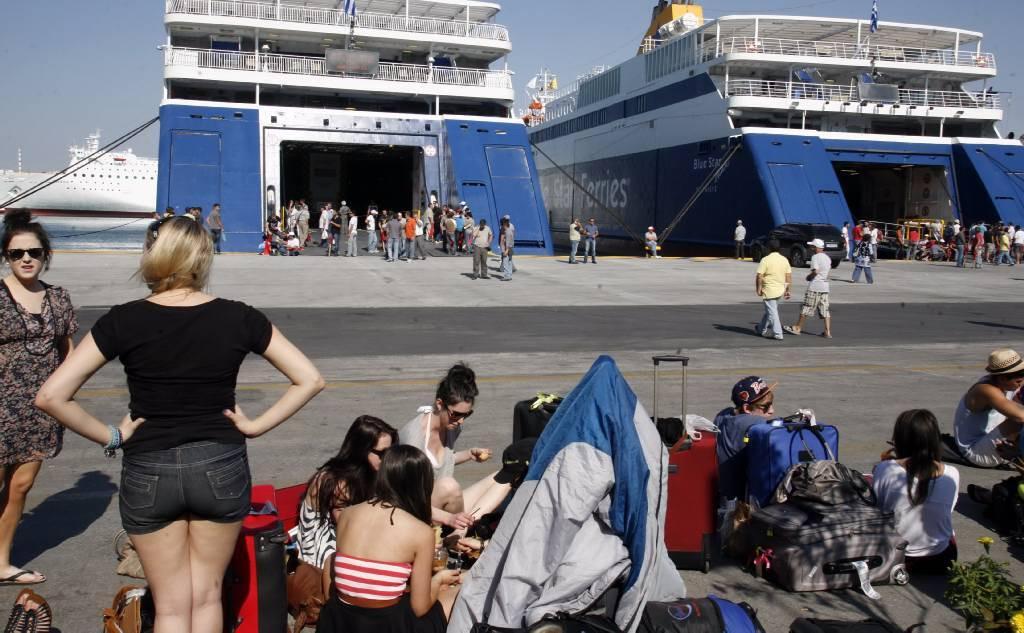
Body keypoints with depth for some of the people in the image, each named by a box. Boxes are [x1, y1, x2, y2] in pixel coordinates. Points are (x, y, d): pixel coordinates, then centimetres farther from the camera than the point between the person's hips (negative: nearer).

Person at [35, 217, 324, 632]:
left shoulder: (124, 320, -8)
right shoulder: (238, 317, -5)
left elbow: (50, 397, -13)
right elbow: (310, 380, -3)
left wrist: (109, 437, -4)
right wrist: (256, 426, -1)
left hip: (148, 472, -1)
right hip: (221, 468, 1)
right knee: (207, 597, 17)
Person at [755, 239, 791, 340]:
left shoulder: (766, 260, -14)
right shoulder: (784, 260, 3)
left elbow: (759, 276, -18)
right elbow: (789, 277, 5)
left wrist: (758, 288, -7)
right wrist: (787, 290, 11)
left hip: (769, 290, -7)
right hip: (780, 290, 7)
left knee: (772, 312, -1)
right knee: (769, 310, 21)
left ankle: (778, 334, -5)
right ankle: (761, 329, 34)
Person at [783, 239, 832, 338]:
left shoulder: (815, 257, -12)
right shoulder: (827, 258, 14)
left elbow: (816, 271, -22)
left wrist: (809, 276, -5)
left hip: (815, 286, -7)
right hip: (825, 286, 7)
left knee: (806, 308, 1)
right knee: (825, 310, 6)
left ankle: (798, 328, 9)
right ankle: (828, 332, 2)